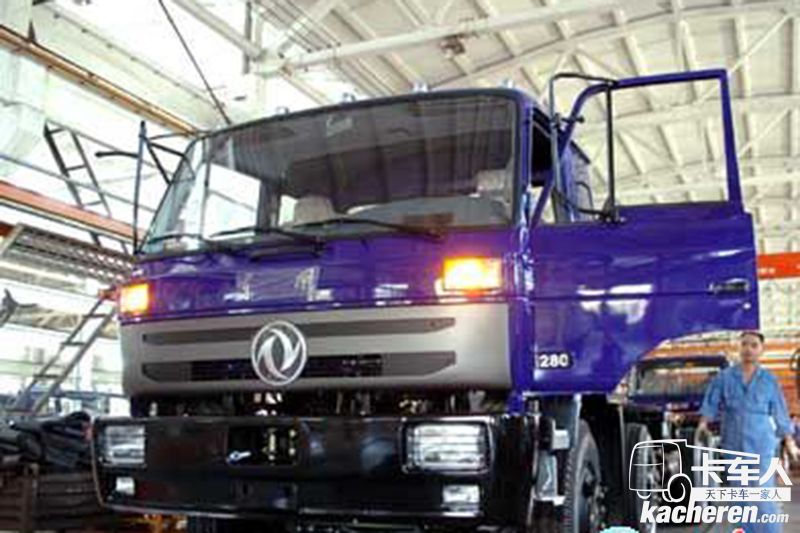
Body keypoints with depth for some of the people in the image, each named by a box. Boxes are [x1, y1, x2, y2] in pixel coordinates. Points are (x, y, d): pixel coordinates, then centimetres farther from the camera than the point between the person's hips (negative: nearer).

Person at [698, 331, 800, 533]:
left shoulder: (769, 381, 3)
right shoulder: (724, 377, 2)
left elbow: (780, 413, 6)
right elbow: (711, 403, 2)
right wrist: (704, 422, -13)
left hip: (762, 445, -2)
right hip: (734, 445, 2)